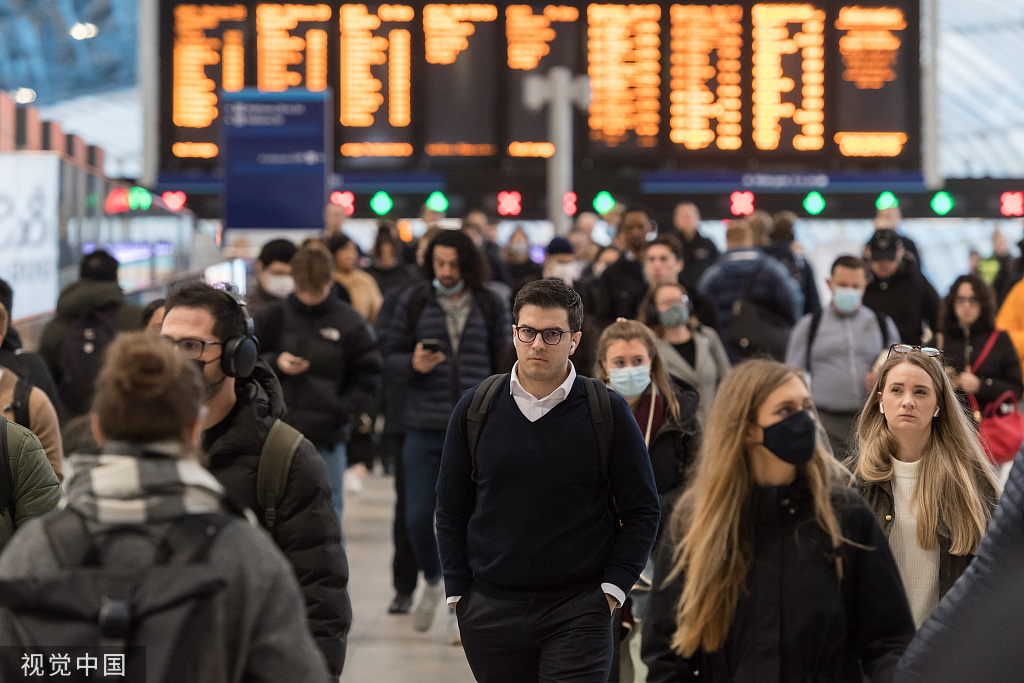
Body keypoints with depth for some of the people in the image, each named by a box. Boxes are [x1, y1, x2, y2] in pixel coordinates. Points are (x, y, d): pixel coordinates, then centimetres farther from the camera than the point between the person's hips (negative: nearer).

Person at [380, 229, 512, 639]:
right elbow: (389, 357, 7)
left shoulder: (492, 306, 5)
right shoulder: (412, 302, 4)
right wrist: (413, 364, -15)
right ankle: (433, 581, 26)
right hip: (423, 429, 1)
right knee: (418, 517, -2)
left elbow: (506, 366, 8)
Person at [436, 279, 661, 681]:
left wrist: (612, 587, -5)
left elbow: (642, 509, 3)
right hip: (490, 611, 2)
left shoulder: (607, 411, -2)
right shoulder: (475, 407, 4)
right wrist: (458, 593, 4)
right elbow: (451, 509, 10)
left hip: (578, 609, -2)